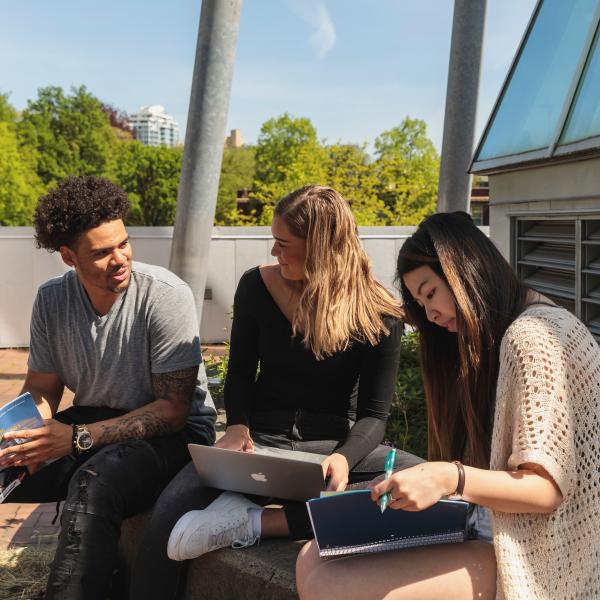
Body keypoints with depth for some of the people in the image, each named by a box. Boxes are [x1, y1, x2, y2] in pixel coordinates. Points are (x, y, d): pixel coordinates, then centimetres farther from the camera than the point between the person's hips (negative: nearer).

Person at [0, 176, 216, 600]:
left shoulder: (166, 296, -19)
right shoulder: (51, 299, -2)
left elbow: (173, 409, -18)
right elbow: (41, 390, 6)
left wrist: (78, 438, -28)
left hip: (170, 433, -6)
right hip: (88, 425, 6)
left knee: (93, 484, -36)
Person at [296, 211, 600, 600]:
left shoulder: (532, 337, -14)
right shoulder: (508, 336, 15)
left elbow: (548, 487, -18)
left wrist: (452, 479, -30)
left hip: (537, 563, -9)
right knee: (314, 561, -5)